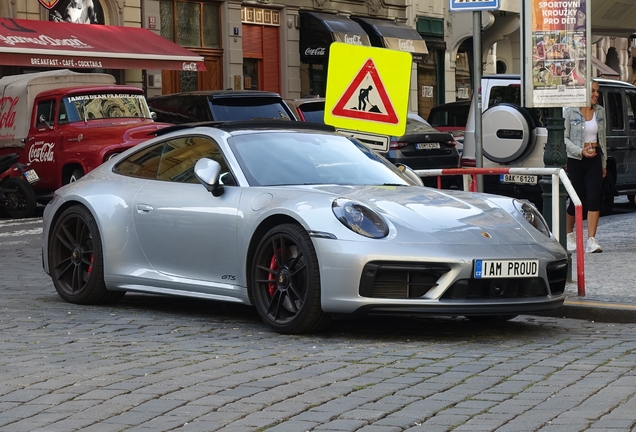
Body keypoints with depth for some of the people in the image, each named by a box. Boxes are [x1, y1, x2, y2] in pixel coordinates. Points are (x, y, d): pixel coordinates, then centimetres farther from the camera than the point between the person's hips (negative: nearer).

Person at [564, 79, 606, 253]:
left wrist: (604, 163, 14)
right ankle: (569, 235, 30)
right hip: (576, 160, -3)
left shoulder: (600, 111, 8)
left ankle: (591, 240, -12)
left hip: (594, 161, 4)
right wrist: (581, 151, -20)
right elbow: (564, 137, -8)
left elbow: (602, 138, 14)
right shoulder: (570, 112, -7)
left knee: (594, 199, -9)